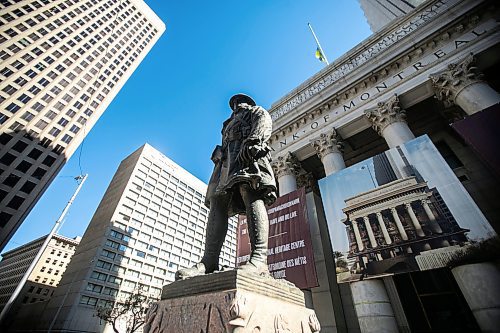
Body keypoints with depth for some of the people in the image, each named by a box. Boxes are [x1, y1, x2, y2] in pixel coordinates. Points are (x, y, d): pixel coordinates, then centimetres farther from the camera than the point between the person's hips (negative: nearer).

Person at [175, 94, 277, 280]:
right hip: (228, 161, 7)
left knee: (251, 193, -30)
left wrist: (253, 140, -18)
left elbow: (265, 121, 4)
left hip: (248, 154, -6)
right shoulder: (230, 124, 45)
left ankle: (259, 259, -42)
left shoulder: (254, 110, 28)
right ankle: (209, 263, -25)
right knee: (217, 203, -14)